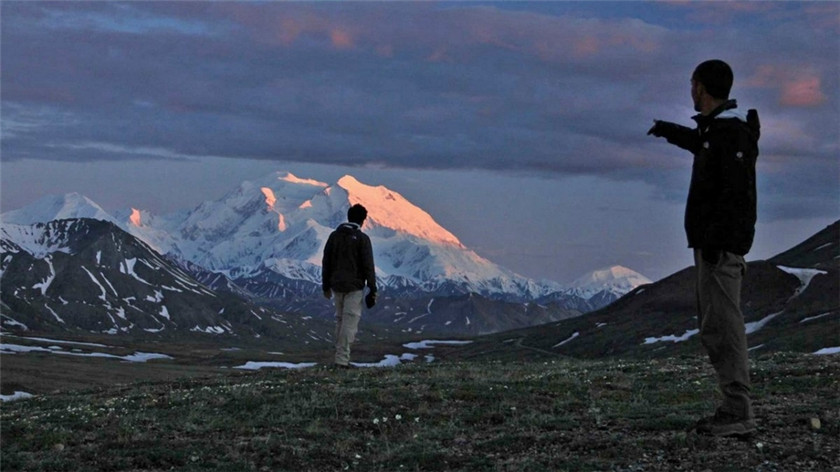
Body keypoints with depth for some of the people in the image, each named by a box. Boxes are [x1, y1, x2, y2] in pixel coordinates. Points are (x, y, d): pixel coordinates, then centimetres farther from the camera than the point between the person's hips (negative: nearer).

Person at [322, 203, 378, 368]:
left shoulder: (335, 235, 8)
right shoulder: (362, 238, -8)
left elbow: (326, 262, 11)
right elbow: (368, 266, -10)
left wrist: (326, 285, 18)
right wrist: (372, 289, -6)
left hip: (337, 285, 6)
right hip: (354, 286, -5)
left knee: (340, 320, 14)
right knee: (350, 321, -6)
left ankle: (341, 356, 15)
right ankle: (342, 359, -11)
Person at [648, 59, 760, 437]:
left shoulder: (731, 129, -14)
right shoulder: (718, 126, 17)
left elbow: (736, 189, -23)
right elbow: (703, 144, 43)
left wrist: (715, 239, -26)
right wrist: (668, 130, 58)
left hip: (721, 244, -10)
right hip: (711, 241, 10)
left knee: (722, 325, -11)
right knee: (714, 325, 11)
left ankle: (739, 415, -12)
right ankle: (733, 410, 13)